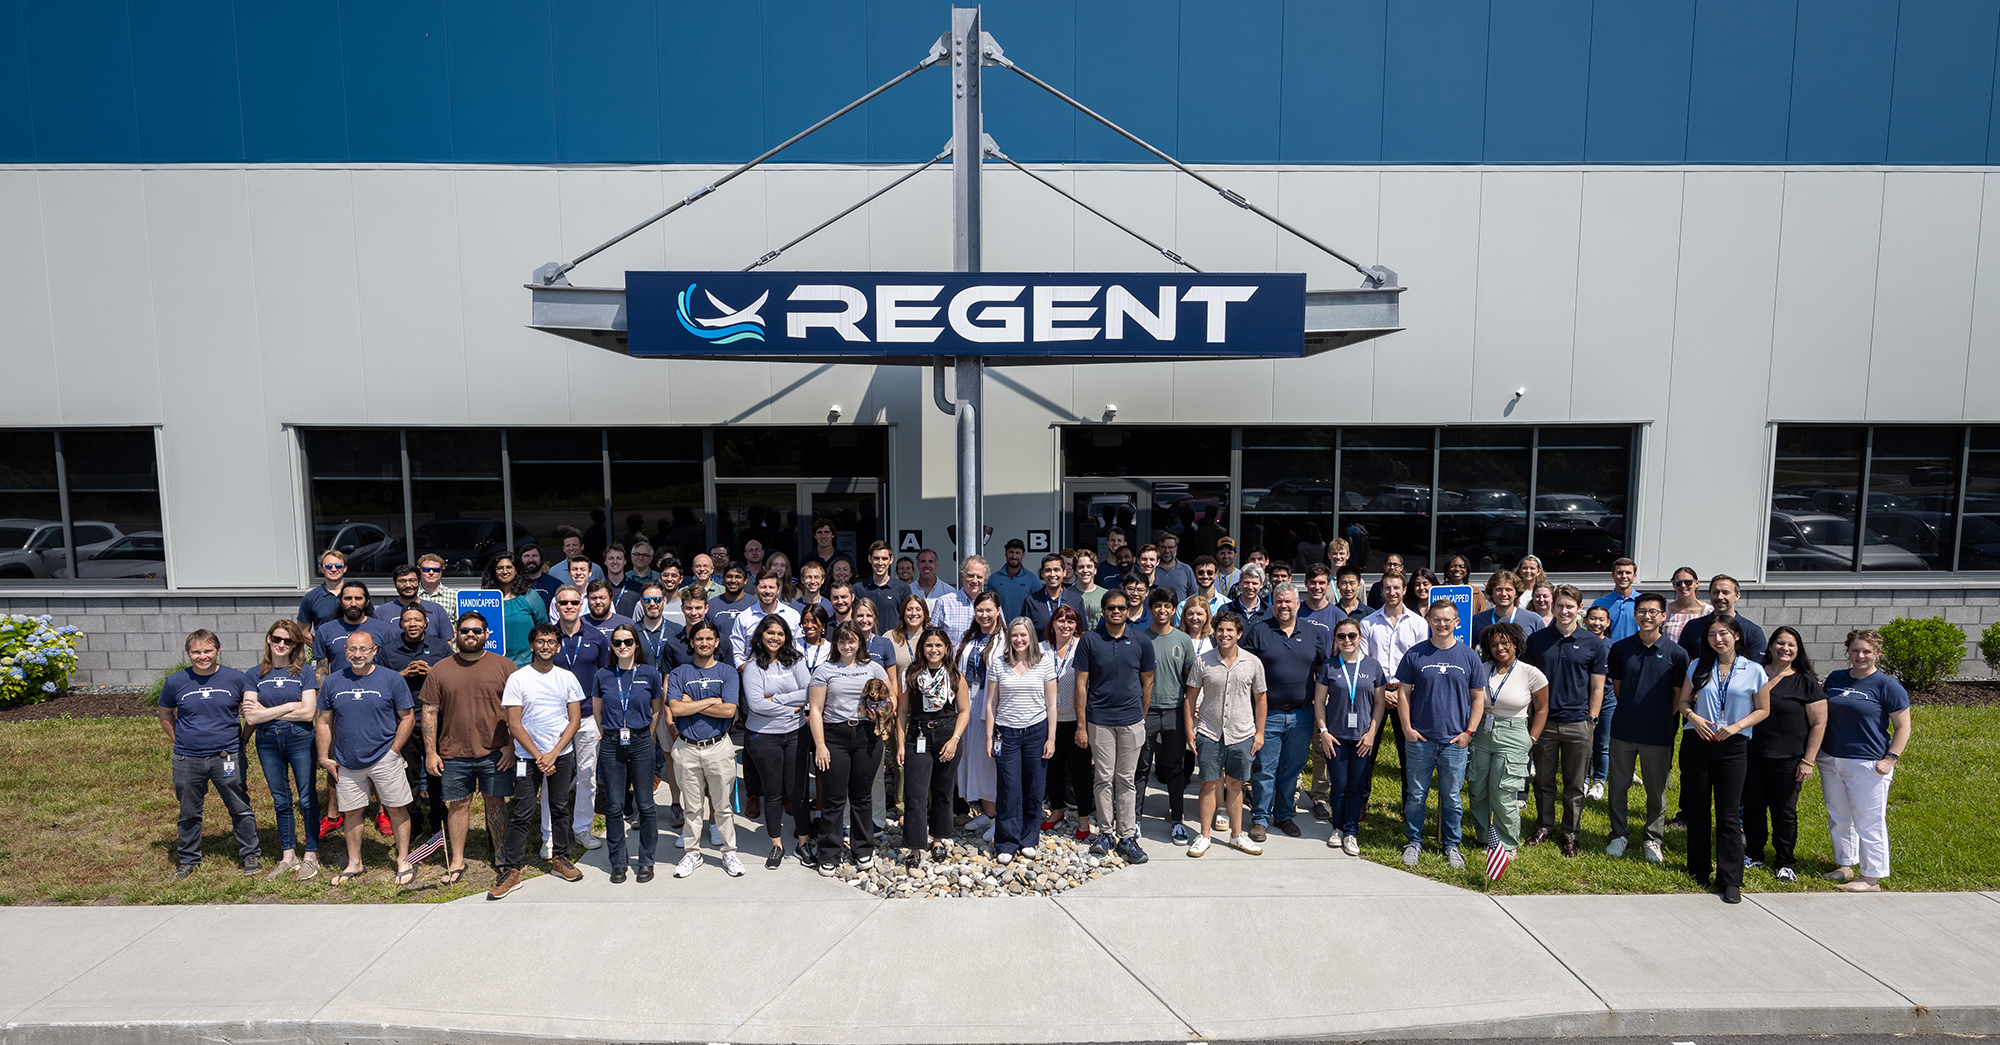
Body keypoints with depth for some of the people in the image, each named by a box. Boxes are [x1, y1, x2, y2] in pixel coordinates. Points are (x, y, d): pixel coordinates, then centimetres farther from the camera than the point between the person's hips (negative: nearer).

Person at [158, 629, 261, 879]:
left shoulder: (236, 678, -3)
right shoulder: (175, 682, 0)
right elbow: (165, 715, 14)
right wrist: (181, 743, 8)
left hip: (227, 756, -1)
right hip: (188, 760, 1)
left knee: (240, 809, 4)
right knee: (189, 812, 14)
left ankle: (250, 855, 18)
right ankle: (188, 859, 33)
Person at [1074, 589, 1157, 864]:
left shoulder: (1141, 643, 1)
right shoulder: (1089, 641, -3)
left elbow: (1147, 682, 11)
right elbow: (1081, 684, -2)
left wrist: (1142, 718, 12)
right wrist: (1081, 725, -4)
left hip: (1131, 720, 1)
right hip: (1099, 721, -1)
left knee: (1127, 780, 7)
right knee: (1104, 779, 6)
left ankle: (1127, 836, 14)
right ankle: (1105, 833, 19)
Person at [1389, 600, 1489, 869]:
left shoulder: (1469, 657, 2)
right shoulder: (1415, 654, -1)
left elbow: (1478, 697, 7)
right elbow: (1403, 692, 3)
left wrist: (1469, 731, -1)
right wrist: (1407, 728, -4)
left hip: (1455, 741, 1)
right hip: (1419, 739, 0)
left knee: (1451, 797, 10)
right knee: (1416, 795, 7)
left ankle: (1451, 845, 25)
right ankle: (1414, 842, 22)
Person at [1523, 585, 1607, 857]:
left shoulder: (1594, 644, 0)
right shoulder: (1536, 640, 2)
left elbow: (1597, 687, 5)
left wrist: (1592, 720, -1)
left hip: (1578, 724, -1)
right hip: (1544, 721, 1)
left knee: (1575, 785, 8)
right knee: (1543, 781, 10)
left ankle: (1569, 833, 21)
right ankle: (1543, 826, 26)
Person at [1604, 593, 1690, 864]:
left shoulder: (1676, 653, -5)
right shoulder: (1620, 648, 1)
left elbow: (1679, 695, 2)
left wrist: (1661, 717, 0)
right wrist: (1631, 710, 6)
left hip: (1659, 733, -2)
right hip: (1623, 729, 2)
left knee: (1656, 789, 10)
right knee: (1619, 785, 9)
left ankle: (1654, 839, 26)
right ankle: (1620, 834, 26)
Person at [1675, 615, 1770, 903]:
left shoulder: (1754, 671, 0)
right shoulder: (1699, 666, 5)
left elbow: (1762, 710, 4)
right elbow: (1683, 700, 10)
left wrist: (1736, 726, -11)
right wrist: (1693, 717, -10)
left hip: (1733, 747, -2)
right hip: (1697, 744, 2)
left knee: (1729, 814, -2)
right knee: (1697, 810, 8)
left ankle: (1730, 880, 5)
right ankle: (1699, 871, 21)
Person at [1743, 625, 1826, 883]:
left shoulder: (1806, 682, -3)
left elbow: (1819, 724, -4)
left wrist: (1807, 761, -9)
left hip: (1787, 760, -3)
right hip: (1752, 755, 3)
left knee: (1784, 811, 6)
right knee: (1752, 806, 10)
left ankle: (1784, 862, 21)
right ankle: (1753, 854, 25)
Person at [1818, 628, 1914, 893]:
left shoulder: (1887, 686, -8)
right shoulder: (1835, 679, 8)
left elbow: (1903, 727, -6)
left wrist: (1890, 759, -13)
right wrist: (1818, 752, 14)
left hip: (1867, 765, -6)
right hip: (1831, 761, 6)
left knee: (1869, 822, 1)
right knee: (1838, 818, 15)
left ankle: (1871, 878, 11)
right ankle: (1845, 866, 28)